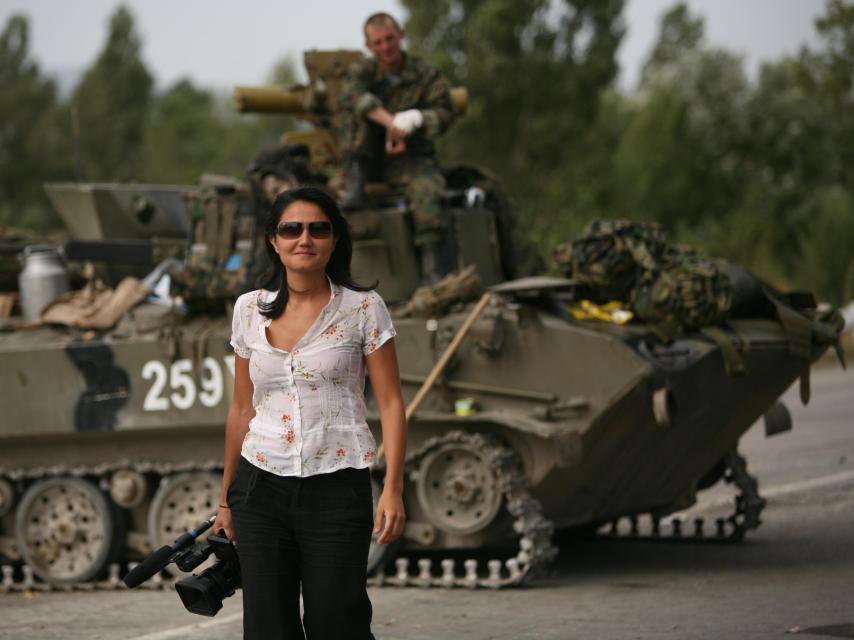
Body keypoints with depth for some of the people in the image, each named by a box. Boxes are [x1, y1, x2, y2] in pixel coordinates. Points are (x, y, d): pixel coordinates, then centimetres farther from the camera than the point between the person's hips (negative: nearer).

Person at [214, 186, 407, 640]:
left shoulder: (362, 309, -2)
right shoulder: (249, 310, 7)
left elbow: (390, 403, -3)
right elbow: (242, 409, 15)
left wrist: (393, 488, -13)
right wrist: (226, 497, 17)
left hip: (337, 487, -3)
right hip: (261, 487, 3)